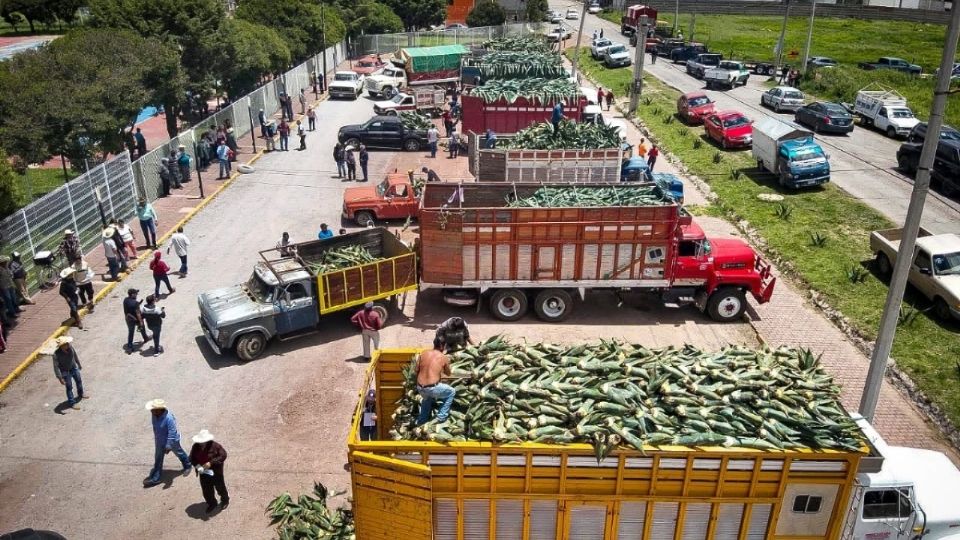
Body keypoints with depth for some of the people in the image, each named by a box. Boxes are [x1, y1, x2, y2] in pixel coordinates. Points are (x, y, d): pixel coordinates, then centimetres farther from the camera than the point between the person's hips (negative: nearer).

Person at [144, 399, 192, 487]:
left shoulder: (169, 418, -38)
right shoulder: (154, 415, -15)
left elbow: (172, 433, -32)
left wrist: (168, 446, -31)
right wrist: (156, 438, 19)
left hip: (172, 440, -6)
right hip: (160, 441, 6)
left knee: (179, 452, 20)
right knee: (158, 459, 14)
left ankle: (187, 465, 47)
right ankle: (154, 478, 27)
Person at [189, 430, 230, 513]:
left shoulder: (215, 446, -23)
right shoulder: (195, 447, -11)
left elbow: (223, 455, -21)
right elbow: (192, 458, 0)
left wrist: (211, 463, -29)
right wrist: (197, 465, -19)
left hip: (215, 472, -3)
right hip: (203, 473, 3)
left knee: (220, 487, 16)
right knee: (206, 490, 14)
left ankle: (225, 500, 43)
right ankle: (211, 504, 38)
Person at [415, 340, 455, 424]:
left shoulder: (423, 353, 6)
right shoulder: (444, 358, -2)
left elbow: (417, 370, 13)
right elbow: (448, 373, 14)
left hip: (420, 388, 5)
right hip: (432, 388, -5)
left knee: (427, 398, 40)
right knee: (452, 392, 21)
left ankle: (421, 422, 44)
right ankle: (441, 417, 19)